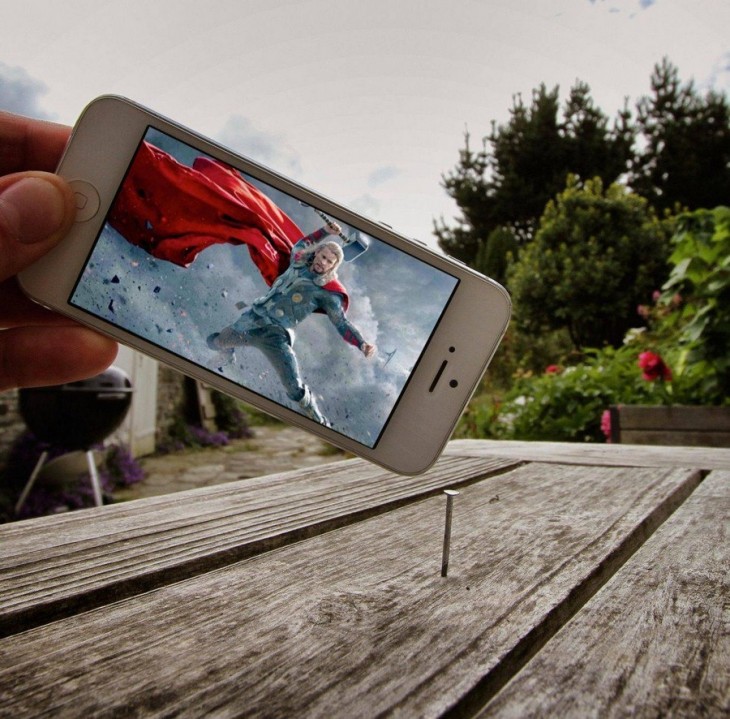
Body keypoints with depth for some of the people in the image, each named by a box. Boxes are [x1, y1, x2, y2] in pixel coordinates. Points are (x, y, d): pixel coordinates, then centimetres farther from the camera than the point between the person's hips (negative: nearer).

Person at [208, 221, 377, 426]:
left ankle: (317, 419, 6)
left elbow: (342, 323, -10)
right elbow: (301, 244, 25)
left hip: (276, 335, -6)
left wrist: (362, 344, -25)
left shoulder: (327, 292, -9)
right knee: (214, 343, 26)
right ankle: (228, 347, 63)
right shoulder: (298, 261, 5)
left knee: (295, 390, -19)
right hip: (251, 319, 6)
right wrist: (325, 231, 14)